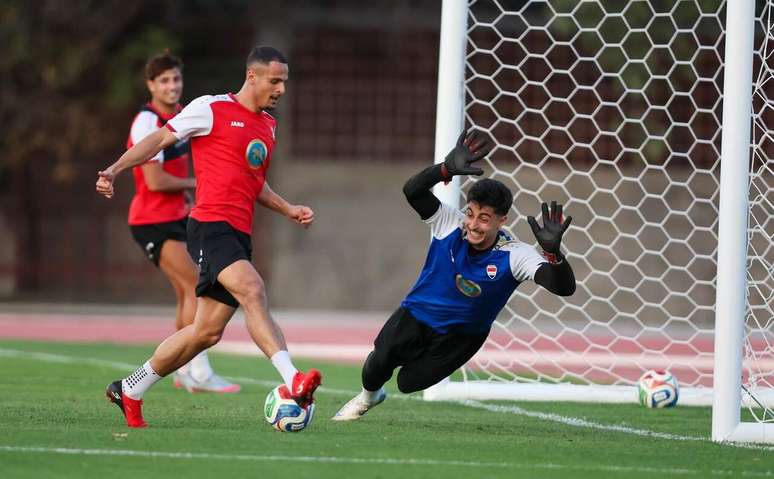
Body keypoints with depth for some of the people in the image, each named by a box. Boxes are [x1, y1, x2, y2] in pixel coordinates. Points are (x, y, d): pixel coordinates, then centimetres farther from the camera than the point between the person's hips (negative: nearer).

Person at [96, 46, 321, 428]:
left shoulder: (268, 125, 21)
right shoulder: (211, 109, -2)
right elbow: (161, 138, -1)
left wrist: (289, 210, 20)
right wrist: (115, 169, -11)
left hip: (238, 235, 8)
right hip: (210, 226, -8)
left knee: (207, 331, 6)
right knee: (252, 290, -29)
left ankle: (129, 390, 21)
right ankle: (292, 382, -42)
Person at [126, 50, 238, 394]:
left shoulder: (180, 114, 9)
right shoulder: (147, 123, -20)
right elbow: (154, 181, -25)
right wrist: (193, 184, -10)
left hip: (176, 217, 9)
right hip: (152, 221, -9)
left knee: (187, 294, 14)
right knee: (196, 287, -16)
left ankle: (184, 372, 26)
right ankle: (199, 373, -16)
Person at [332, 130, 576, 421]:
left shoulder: (515, 256, -28)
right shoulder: (450, 224, -22)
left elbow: (564, 287, -39)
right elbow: (412, 190, -31)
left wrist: (552, 250, -59)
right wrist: (447, 169, -48)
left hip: (460, 336, -1)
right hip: (416, 314, 1)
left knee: (409, 383, -9)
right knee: (378, 364, -16)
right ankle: (368, 397, 21)